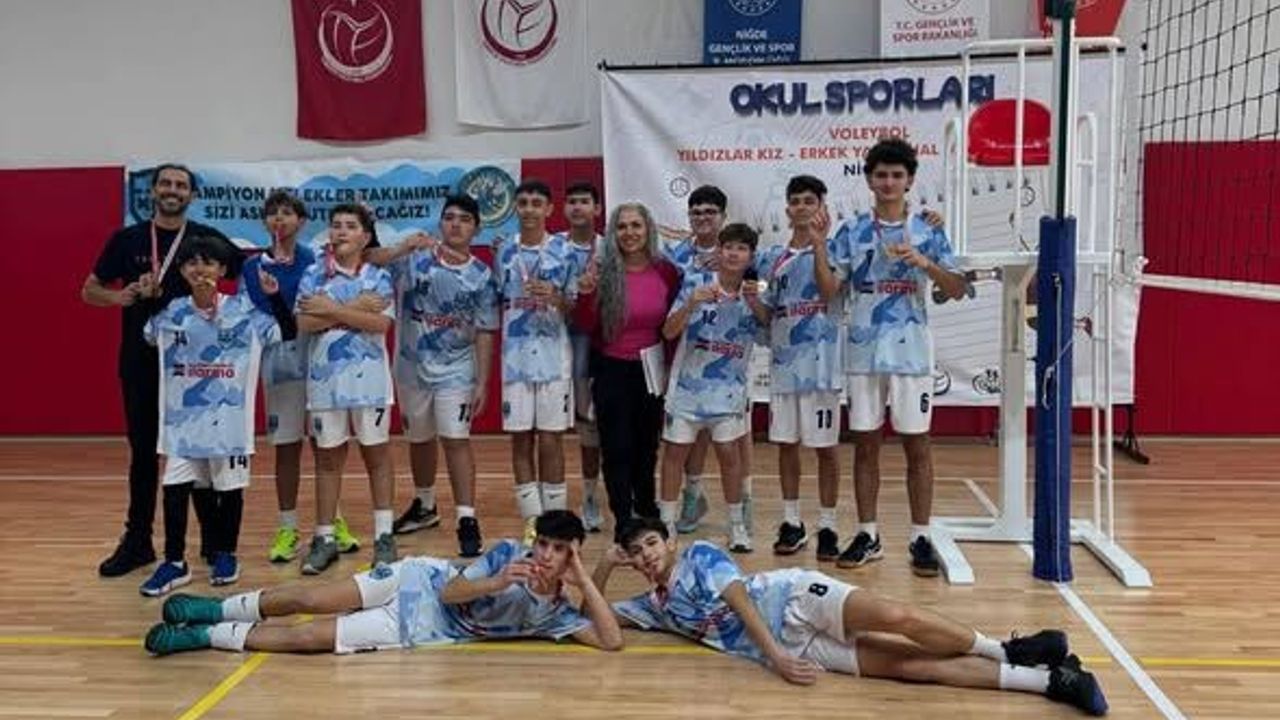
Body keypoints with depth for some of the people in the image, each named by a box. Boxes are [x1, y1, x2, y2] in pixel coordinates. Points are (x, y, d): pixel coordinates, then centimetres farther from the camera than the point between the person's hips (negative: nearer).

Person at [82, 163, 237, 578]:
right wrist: (121, 296, -14)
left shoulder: (208, 239, 0)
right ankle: (137, 541, 18)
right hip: (140, 360, 1)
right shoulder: (126, 239, 4)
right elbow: (89, 290, 7)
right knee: (143, 450, 8)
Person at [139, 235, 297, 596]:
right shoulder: (171, 312, 2)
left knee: (229, 486, 7)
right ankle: (174, 562, 12)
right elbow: (147, 338, 18)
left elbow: (288, 333, -9)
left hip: (229, 415, -2)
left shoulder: (242, 310, -6)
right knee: (175, 487, 0)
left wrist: (274, 295, -20)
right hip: (182, 416, 2)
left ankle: (226, 554, 24)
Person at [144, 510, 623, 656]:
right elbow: (450, 590, -11)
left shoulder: (556, 615, -10)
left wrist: (585, 581, -28)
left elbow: (612, 640, -22)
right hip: (423, 581, 0)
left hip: (423, 630, 0)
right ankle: (217, 610, 20)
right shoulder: (509, 553, -11)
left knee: (309, 638, -9)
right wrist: (497, 583, -29)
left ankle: (208, 636, 8)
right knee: (308, 600, -7)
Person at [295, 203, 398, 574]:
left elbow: (380, 323, -13)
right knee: (328, 457, 8)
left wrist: (332, 310, -14)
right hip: (325, 380, 1)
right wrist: (355, 308, -14)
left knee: (376, 453, 6)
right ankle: (325, 537, 16)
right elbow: (304, 323, -8)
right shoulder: (313, 274, 4)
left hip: (368, 380, -1)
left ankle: (383, 534, 13)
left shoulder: (378, 276, 1)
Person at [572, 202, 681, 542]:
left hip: (652, 370, 2)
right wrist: (585, 294, -25)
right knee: (617, 447, 3)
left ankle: (646, 509, 39)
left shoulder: (667, 272, -4)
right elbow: (585, 326, -8)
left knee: (647, 444, 17)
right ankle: (623, 519, 16)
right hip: (611, 371, -2)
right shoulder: (601, 271, -9)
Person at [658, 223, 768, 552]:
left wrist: (754, 301, -22)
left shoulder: (754, 292, 0)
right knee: (675, 450, 4)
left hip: (728, 386, 1)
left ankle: (737, 524, 18)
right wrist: (691, 304, -26)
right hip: (688, 382, -1)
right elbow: (669, 332, -10)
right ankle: (666, 522, 16)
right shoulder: (695, 285, -8)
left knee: (728, 451, 3)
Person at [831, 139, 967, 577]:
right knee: (865, 445, 7)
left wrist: (924, 263, -19)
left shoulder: (928, 232, 3)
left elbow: (957, 290, -3)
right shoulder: (851, 232, 6)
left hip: (912, 355, -1)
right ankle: (868, 536, 18)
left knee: (917, 446, 3)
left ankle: (921, 539, 12)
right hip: (863, 355, 2)